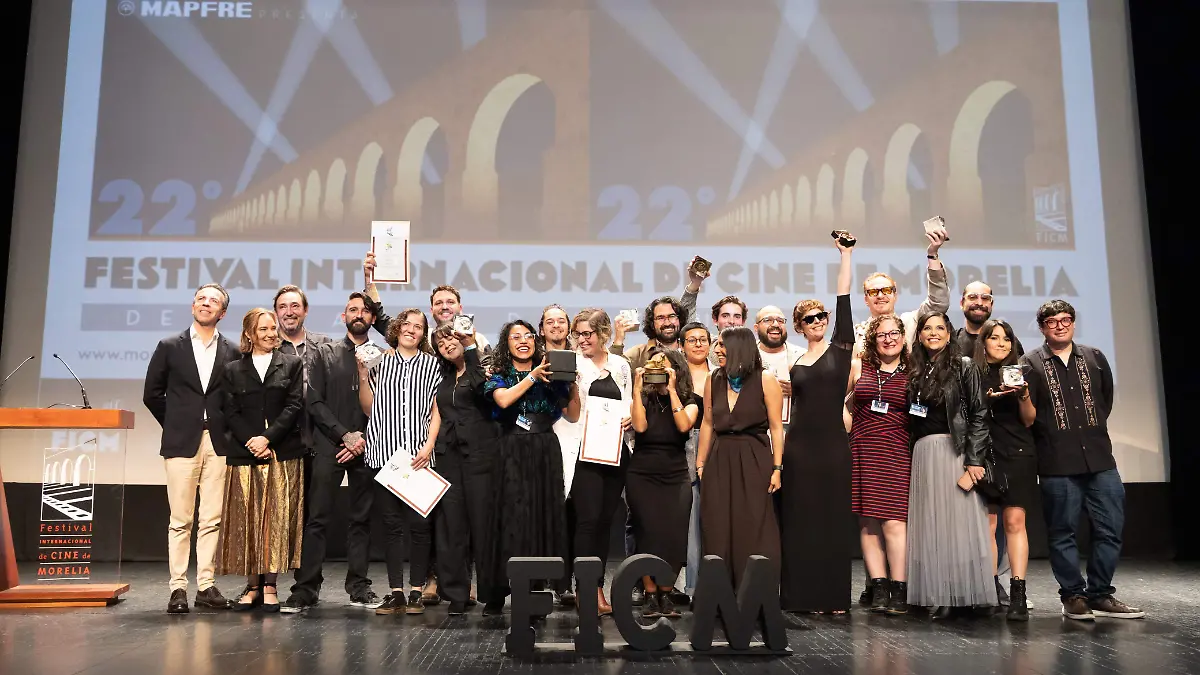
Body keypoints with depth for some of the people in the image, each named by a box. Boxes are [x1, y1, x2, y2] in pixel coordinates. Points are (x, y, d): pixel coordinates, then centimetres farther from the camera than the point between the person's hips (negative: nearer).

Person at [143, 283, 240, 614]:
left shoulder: (233, 353, 6)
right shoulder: (169, 347, 6)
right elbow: (152, 394, 10)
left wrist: (228, 427, 3)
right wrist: (176, 425, 8)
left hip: (218, 444, 1)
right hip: (181, 442, -1)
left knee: (212, 519, 2)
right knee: (180, 520, 0)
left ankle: (206, 585, 9)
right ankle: (178, 587, 5)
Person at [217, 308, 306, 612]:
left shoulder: (292, 365, 9)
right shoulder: (233, 370, 13)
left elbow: (294, 406, 0)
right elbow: (231, 413, 4)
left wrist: (267, 438, -11)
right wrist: (252, 443, -10)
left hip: (283, 453, -1)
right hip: (245, 454, 1)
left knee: (277, 518, -3)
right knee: (247, 520, 0)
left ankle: (270, 585, 4)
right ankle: (253, 586, 9)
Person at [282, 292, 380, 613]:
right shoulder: (325, 353, 9)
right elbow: (315, 403, 1)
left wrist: (364, 440, -6)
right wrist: (345, 435, -8)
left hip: (366, 449, 1)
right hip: (328, 446, -1)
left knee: (361, 519, 5)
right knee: (317, 519, -4)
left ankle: (359, 586, 12)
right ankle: (306, 588, 1)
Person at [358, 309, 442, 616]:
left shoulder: (431, 364, 9)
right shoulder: (381, 362, 12)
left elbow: (436, 410, 5)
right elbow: (369, 409, 11)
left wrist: (429, 446, -7)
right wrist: (363, 376, -1)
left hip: (419, 455, -1)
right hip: (385, 452, 1)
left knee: (419, 524, -3)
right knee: (392, 524, 4)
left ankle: (416, 591, 6)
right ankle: (396, 593, 8)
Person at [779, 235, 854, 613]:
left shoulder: (840, 346, 4)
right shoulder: (795, 365, 10)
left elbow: (844, 300, -4)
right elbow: (794, 408, 12)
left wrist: (845, 254, -6)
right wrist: (780, 455, 6)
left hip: (833, 444, -2)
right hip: (800, 446, 2)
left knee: (833, 519, 2)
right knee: (800, 520, 3)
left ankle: (834, 595, 10)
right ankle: (802, 594, 10)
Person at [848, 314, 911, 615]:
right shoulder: (858, 368, 10)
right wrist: (849, 428, 8)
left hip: (897, 454, -2)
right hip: (863, 451, 2)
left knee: (893, 521, -10)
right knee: (867, 521, 1)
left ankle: (899, 590, -2)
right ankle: (878, 587, 7)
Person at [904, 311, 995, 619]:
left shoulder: (964, 366, 1)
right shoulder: (915, 372, 14)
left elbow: (979, 414, -5)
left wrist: (974, 460, -12)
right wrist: (910, 455, 5)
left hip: (955, 451, -5)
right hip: (923, 454, 5)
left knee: (960, 519, -5)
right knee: (932, 524, 3)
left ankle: (966, 595, 1)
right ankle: (942, 596, 7)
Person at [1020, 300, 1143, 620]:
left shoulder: (1095, 358, 12)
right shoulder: (1030, 363, 0)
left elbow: (1107, 400, 19)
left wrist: (1092, 432, 15)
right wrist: (1053, 438, -7)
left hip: (1099, 459, 4)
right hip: (1057, 464, -3)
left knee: (1110, 529, 4)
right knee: (1063, 532, 3)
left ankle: (1099, 595, 17)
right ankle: (1073, 596, 14)